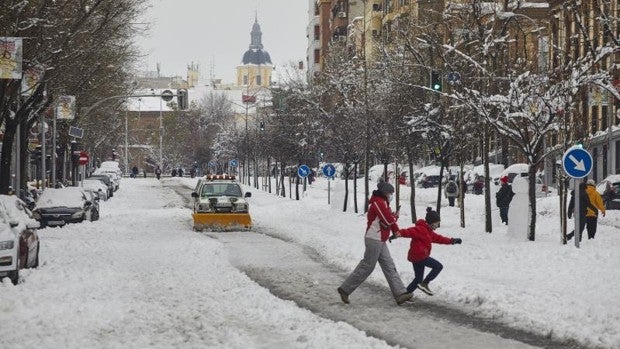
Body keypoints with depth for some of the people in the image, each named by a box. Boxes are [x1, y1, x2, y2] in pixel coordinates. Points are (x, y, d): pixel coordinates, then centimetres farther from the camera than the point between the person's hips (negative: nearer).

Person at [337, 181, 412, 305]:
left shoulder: (382, 202, 18)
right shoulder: (379, 202, -16)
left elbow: (389, 218, 19)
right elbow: (388, 221, -20)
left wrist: (393, 217, 1)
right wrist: (395, 217, -1)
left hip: (379, 240, 11)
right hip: (374, 240, -11)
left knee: (389, 267, 6)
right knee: (366, 267, -5)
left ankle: (400, 294, 4)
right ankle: (345, 289, 3)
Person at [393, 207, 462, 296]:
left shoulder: (428, 231, 21)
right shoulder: (421, 229, -14)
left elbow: (438, 238, 33)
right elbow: (411, 231, -31)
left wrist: (451, 241, 37)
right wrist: (401, 233, -50)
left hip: (416, 257, 10)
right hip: (418, 256, -10)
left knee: (418, 279, 15)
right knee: (438, 266, -5)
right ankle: (424, 283, -6)